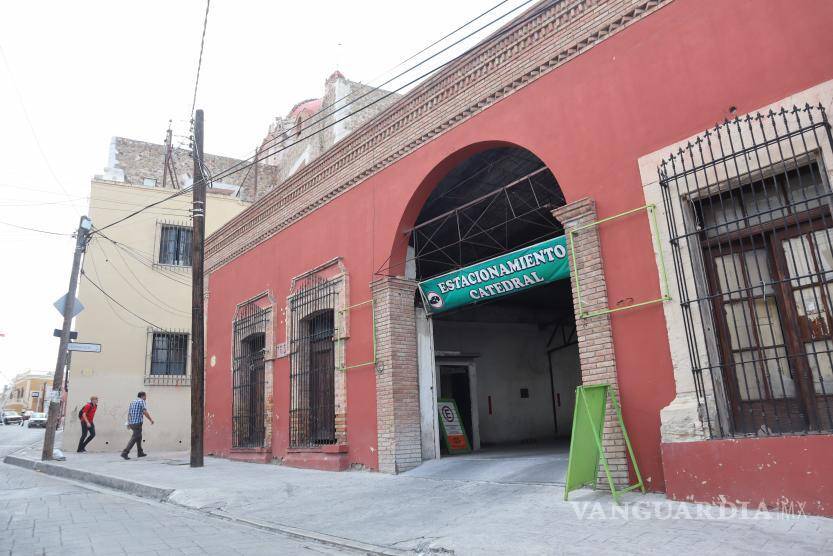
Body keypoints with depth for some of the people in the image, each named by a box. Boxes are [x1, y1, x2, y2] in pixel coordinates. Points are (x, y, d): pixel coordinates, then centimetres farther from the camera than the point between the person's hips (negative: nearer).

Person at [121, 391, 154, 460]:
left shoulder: (132, 402, 17)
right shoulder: (142, 401, -6)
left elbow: (128, 413, 16)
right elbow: (145, 412, -15)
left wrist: (128, 423, 20)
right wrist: (151, 420, -6)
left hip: (131, 423, 8)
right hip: (138, 423, -8)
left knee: (139, 437, 19)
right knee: (134, 438, -7)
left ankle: (140, 452, 25)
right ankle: (125, 453, -15)